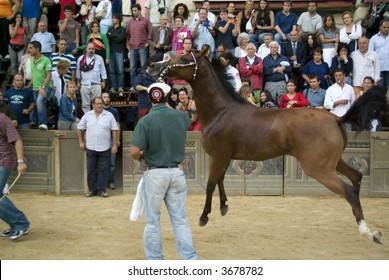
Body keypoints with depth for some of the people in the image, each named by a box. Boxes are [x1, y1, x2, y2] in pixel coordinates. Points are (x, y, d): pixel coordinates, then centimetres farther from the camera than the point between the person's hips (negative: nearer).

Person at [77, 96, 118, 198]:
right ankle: (92, 190, 17)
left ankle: (101, 190, 10)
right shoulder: (87, 115, 5)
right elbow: (80, 128, 12)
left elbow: (114, 130, -1)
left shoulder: (109, 115, 1)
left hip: (105, 148, -1)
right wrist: (81, 142, 7)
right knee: (91, 170, 7)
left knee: (103, 170, 2)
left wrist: (115, 145, -5)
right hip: (90, 148, 1)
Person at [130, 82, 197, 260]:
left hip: (155, 174, -3)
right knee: (180, 219, 10)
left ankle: (155, 261, 17)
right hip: (177, 172, 4)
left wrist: (141, 157, 3)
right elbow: (189, 121, 25)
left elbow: (134, 152, -18)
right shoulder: (180, 116, 0)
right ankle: (191, 259, 10)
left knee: (152, 221, 9)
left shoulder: (145, 121, -13)